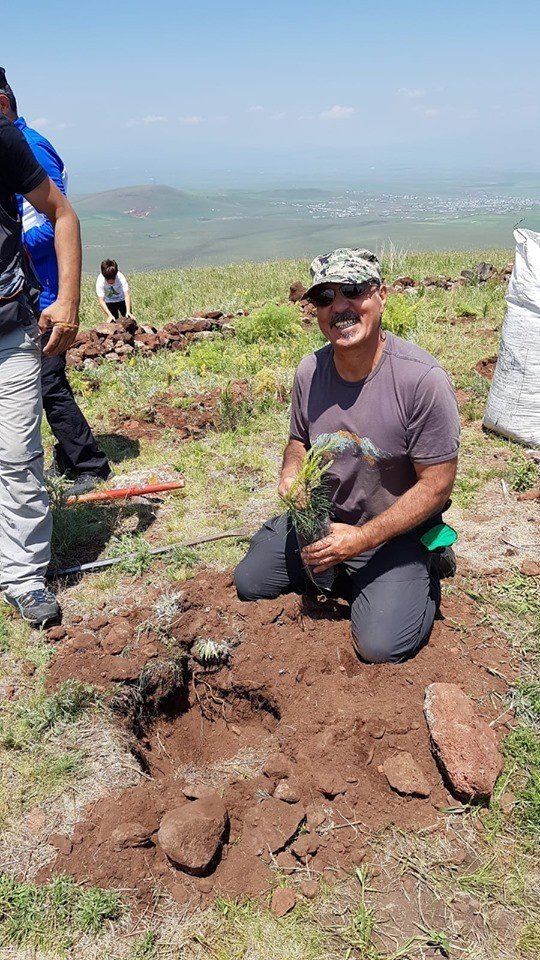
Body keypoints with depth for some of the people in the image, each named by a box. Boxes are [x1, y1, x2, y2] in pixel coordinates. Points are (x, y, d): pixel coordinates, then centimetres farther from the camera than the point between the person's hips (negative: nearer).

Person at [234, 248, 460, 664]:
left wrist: (362, 538, -24)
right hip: (320, 517, 6)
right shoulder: (310, 371, -6)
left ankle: (421, 578, 13)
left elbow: (436, 485, -19)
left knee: (380, 646, -18)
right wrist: (291, 474, -12)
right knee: (248, 582, 2)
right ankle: (338, 574, 22)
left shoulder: (422, 378, -24)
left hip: (396, 531, -5)